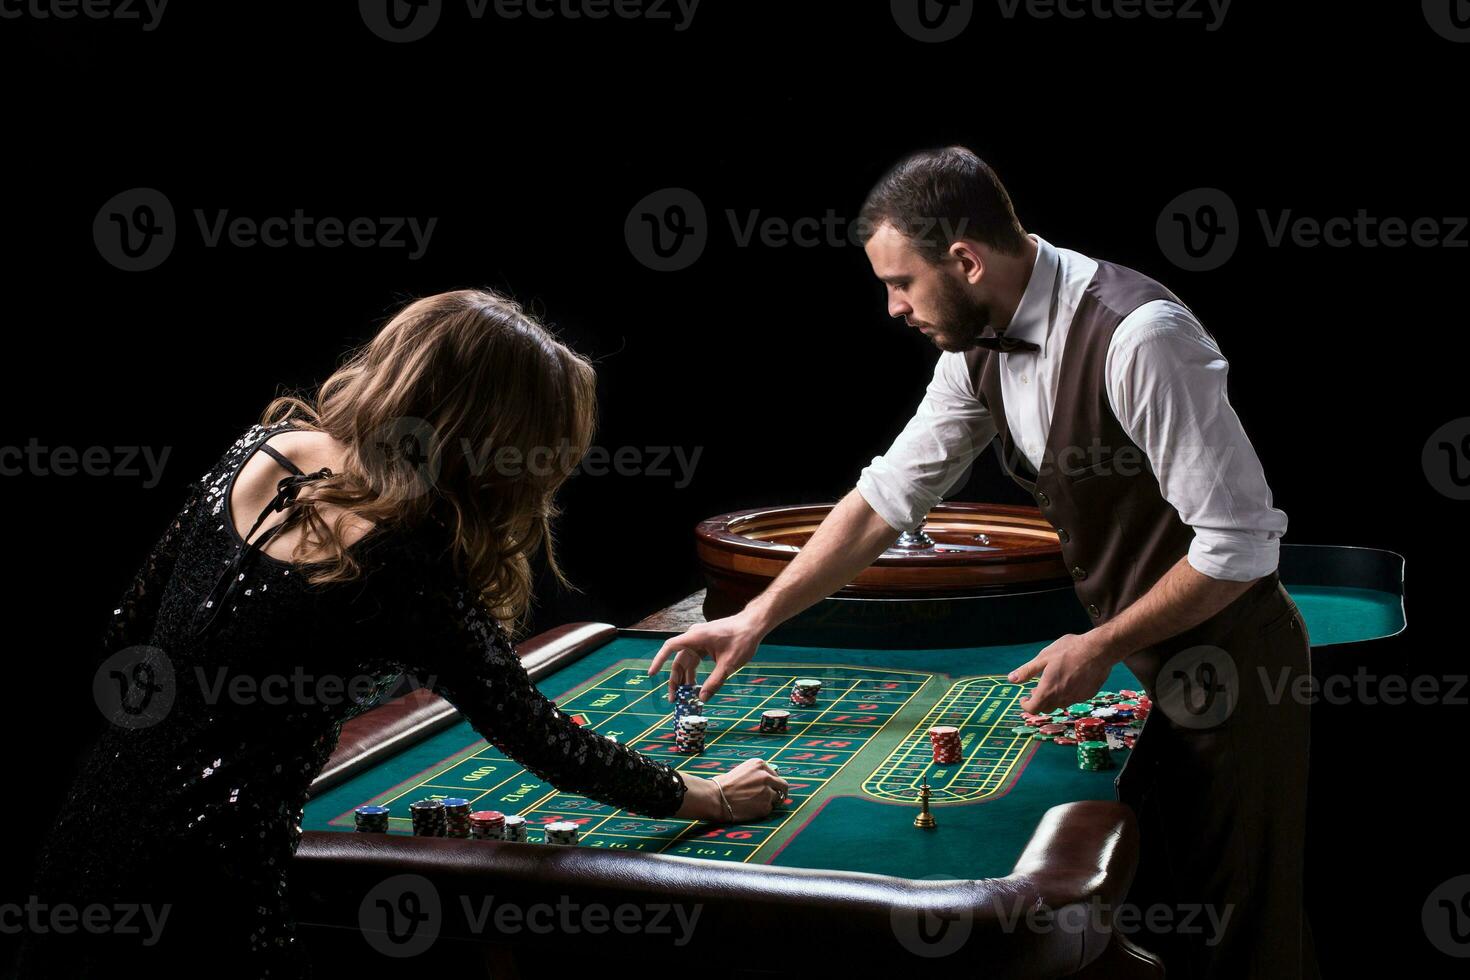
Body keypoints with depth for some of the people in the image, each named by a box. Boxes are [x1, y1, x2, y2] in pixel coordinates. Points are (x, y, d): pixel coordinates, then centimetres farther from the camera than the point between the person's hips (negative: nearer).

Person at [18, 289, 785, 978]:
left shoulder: (264, 450, 1)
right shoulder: (405, 566, -19)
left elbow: (129, 633, 10)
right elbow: (533, 734, -8)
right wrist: (709, 797, 5)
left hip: (96, 819, 8)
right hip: (202, 883, -8)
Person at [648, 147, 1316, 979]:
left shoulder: (1138, 336, -27)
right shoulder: (982, 347, -1)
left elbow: (1239, 543, -25)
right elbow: (887, 497, 9)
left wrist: (1101, 647, -16)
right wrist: (757, 619, 8)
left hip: (1228, 661, -8)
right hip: (1155, 669, 8)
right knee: (1152, 911, 17)